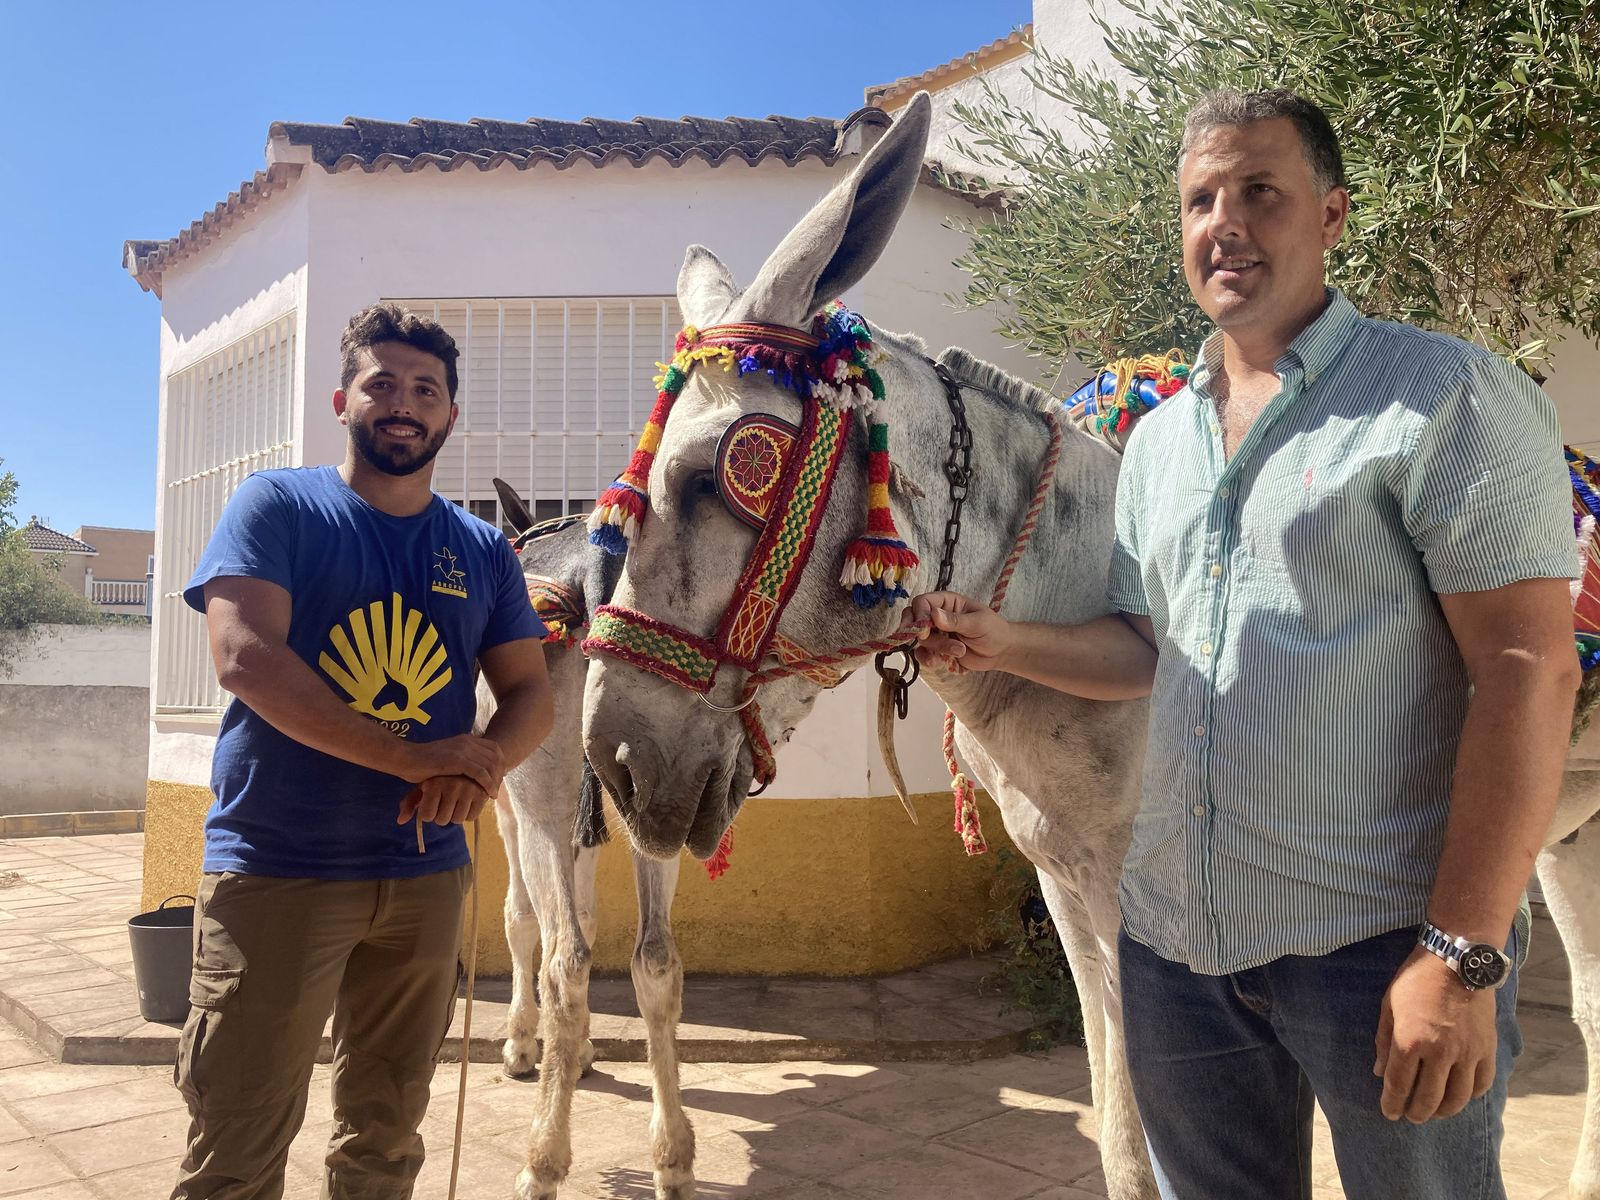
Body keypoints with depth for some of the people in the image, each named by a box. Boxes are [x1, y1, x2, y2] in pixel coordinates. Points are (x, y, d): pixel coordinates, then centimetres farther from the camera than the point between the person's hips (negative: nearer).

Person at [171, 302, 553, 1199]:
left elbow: (529, 694, 8)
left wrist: (484, 764, -16)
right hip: (276, 869, -4)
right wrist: (417, 759, -22)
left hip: (426, 874, 4)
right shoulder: (276, 506, -2)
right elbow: (247, 659, -16)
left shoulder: (484, 550, 9)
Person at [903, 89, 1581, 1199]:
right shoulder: (1155, 437, 12)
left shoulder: (1450, 397, -8)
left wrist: (1463, 955, -20)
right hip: (1175, 935, 6)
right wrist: (1003, 643, 0)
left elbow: (1528, 671, -15)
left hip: (1378, 943, -6)